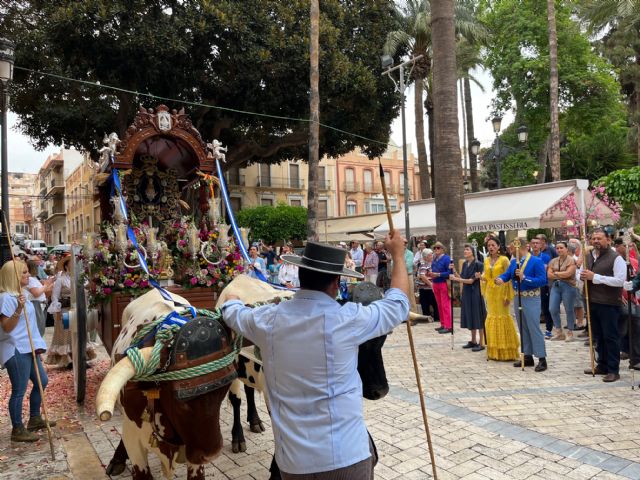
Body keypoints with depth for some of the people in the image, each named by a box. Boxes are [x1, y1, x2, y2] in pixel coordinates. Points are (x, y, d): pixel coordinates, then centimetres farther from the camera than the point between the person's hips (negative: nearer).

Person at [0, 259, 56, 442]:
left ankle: (35, 419, 29)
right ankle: (17, 430, 10)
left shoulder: (20, 294, 12)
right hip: (15, 350, -10)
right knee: (19, 390, -2)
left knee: (42, 381, 16)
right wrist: (18, 309, -34)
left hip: (27, 348, 10)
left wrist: (36, 347, 24)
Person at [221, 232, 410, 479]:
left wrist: (232, 297, 41)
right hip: (345, 456, -4)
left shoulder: (268, 319, -6)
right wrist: (398, 255, 13)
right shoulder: (347, 319, -17)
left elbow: (232, 312, 17)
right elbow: (398, 304, 1)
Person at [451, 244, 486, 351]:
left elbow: (471, 280, -17)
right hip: (466, 293, 7)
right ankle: (473, 341, 23)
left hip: (475, 293, -7)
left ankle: (480, 343, 5)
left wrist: (456, 279, -21)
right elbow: (462, 278, 8)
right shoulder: (464, 264, 10)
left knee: (478, 318, -2)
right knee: (470, 317, 13)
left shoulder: (477, 264, -13)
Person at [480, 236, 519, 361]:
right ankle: (494, 351, 18)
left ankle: (506, 351, 9)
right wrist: (484, 293, 8)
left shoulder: (504, 260, -7)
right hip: (490, 292, 6)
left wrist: (508, 296, -14)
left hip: (501, 292, -6)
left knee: (503, 317, -1)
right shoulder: (486, 260, 9)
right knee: (491, 318, 9)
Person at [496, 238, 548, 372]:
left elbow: (542, 280, -18)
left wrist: (524, 277, -25)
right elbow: (507, 274, 2)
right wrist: (500, 279, -20)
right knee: (523, 328, 13)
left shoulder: (536, 261, -11)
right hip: (518, 297, 7)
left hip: (531, 298, -7)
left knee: (534, 327, -8)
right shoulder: (514, 262, 8)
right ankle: (528, 356, 24)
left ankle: (542, 358, 0)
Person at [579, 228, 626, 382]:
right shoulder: (588, 256, 11)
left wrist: (595, 277, -20)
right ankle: (602, 366, 28)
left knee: (611, 336, 1)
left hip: (609, 303, -6)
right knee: (598, 336, 15)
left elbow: (620, 280, -18)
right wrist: (582, 276, -6)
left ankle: (613, 370, 10)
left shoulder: (616, 258, -9)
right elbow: (580, 275, 19)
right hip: (592, 302, 6)